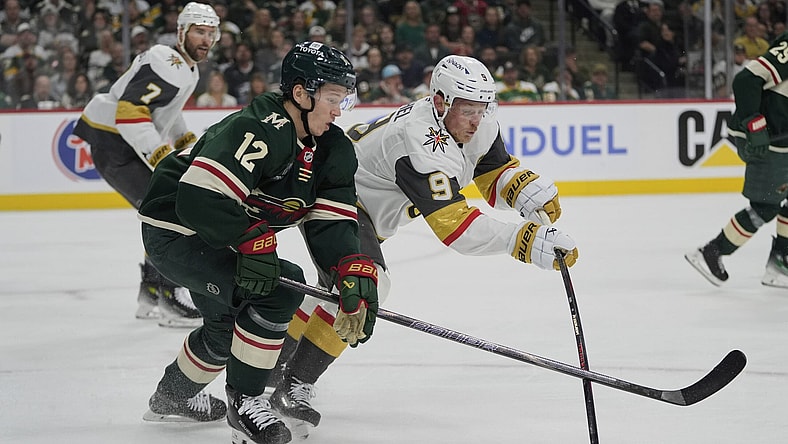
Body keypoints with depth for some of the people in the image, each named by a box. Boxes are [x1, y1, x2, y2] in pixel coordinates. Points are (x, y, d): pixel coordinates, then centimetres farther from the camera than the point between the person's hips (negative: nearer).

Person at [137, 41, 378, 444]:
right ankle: (244, 402, -10)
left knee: (229, 325, 28)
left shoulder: (331, 149, -3)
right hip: (173, 231, -10)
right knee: (278, 288, -25)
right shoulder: (258, 131, -31)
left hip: (224, 236, 10)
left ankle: (172, 395, 54)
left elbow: (330, 224, -9)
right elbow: (197, 199, -39)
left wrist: (356, 279, -24)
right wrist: (254, 240, -35)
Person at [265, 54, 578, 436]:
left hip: (364, 208, 11)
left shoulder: (477, 126, -11)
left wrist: (533, 193, -20)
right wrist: (527, 241, -50)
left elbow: (498, 170, 3)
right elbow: (455, 226, -44)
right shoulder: (421, 142, -38)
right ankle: (294, 387, -20)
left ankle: (273, 366, 42)